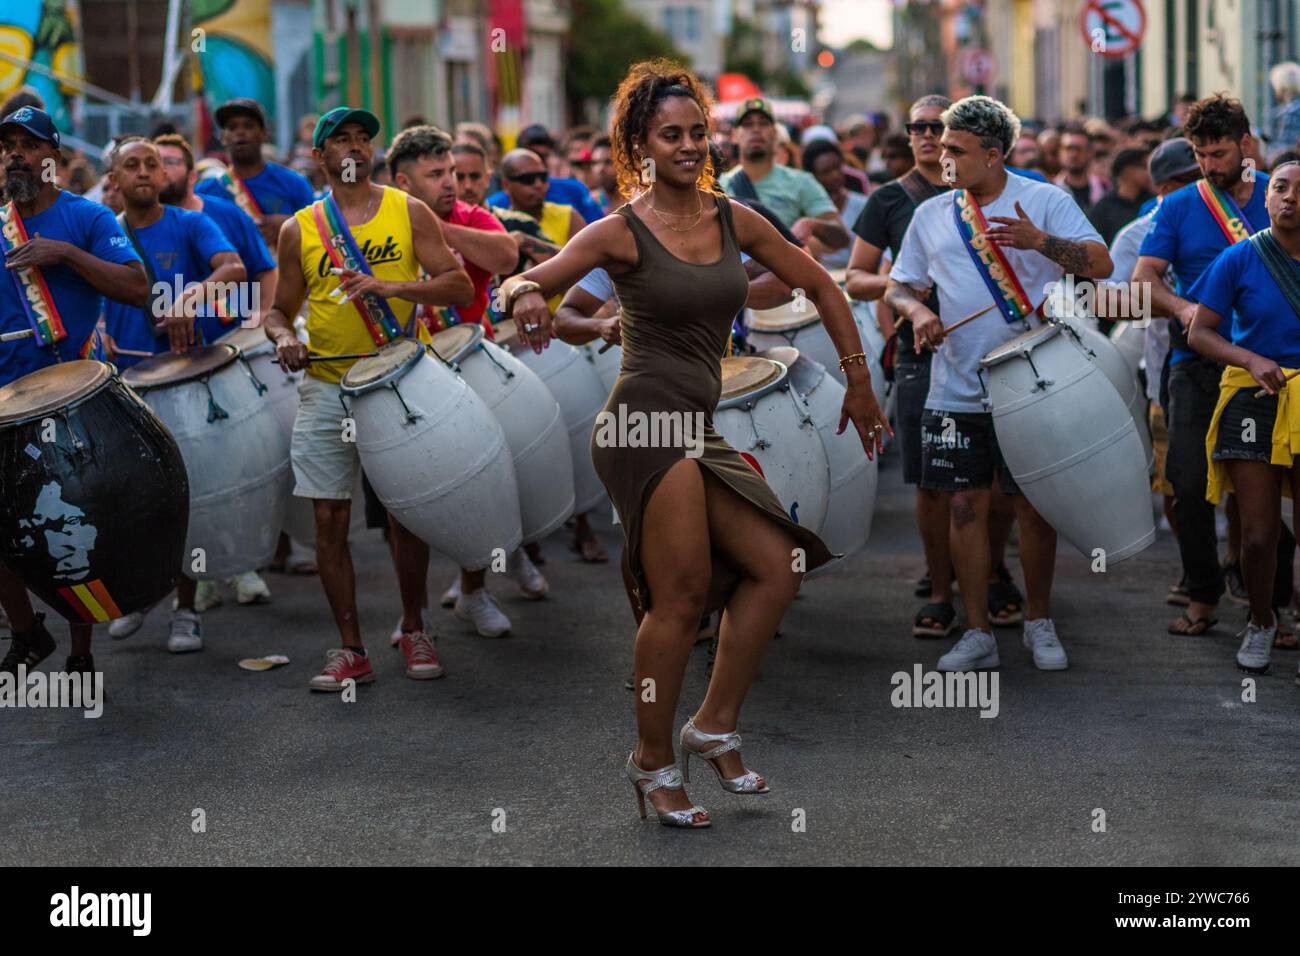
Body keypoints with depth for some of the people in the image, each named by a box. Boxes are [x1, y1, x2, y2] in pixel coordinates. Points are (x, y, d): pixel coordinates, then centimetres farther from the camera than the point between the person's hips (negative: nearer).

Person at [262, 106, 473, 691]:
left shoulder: (409, 213, 2)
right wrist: (282, 336, -10)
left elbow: (461, 288, -5)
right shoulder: (300, 229, 6)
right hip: (326, 389, 1)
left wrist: (392, 286, -19)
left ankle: (413, 631, 24)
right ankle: (350, 650, 8)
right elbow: (280, 310, 14)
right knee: (329, 520, -1)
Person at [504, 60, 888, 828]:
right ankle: (654, 763, 5)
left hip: (700, 431, 7)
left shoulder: (734, 219, 9)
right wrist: (527, 297, -38)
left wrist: (859, 383, 17)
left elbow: (820, 285, 18)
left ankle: (715, 729, 14)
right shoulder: (622, 232, -5)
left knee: (778, 567, 4)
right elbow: (526, 282, -13)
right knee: (681, 597, -9)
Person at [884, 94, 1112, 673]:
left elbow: (1101, 264, -13)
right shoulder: (931, 215, 9)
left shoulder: (1046, 201, -3)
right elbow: (899, 287, 16)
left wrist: (1040, 241, -29)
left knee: (1034, 507, 4)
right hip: (957, 393, 3)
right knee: (965, 505, 2)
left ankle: (1040, 624, 20)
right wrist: (917, 311, -7)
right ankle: (977, 634, 10)